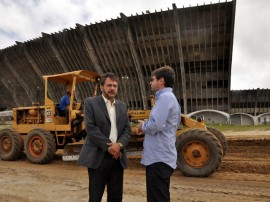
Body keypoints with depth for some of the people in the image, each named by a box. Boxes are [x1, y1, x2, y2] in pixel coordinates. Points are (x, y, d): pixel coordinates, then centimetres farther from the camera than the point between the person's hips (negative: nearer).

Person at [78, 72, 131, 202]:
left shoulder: (122, 106, 13)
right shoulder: (91, 103, -2)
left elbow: (127, 129, 7)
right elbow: (90, 128, -12)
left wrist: (119, 144, -12)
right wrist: (108, 146, -15)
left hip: (118, 157, 5)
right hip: (98, 156, -4)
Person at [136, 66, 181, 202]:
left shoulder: (165, 97, -15)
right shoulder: (169, 98, 18)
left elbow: (156, 125, -26)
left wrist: (143, 126, -6)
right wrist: (145, 128, 9)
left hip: (159, 158, -10)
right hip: (160, 156, 10)